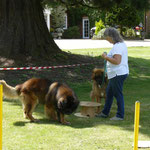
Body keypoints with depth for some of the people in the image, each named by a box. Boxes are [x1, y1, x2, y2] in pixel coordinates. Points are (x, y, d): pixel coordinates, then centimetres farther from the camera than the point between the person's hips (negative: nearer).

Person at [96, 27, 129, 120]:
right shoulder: (122, 44, 14)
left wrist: (106, 57, -19)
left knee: (118, 94, -2)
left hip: (118, 74, -11)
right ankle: (105, 113, 29)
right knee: (109, 92, 19)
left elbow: (117, 61, -28)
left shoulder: (117, 46, -20)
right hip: (117, 73, 11)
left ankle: (120, 116, 7)